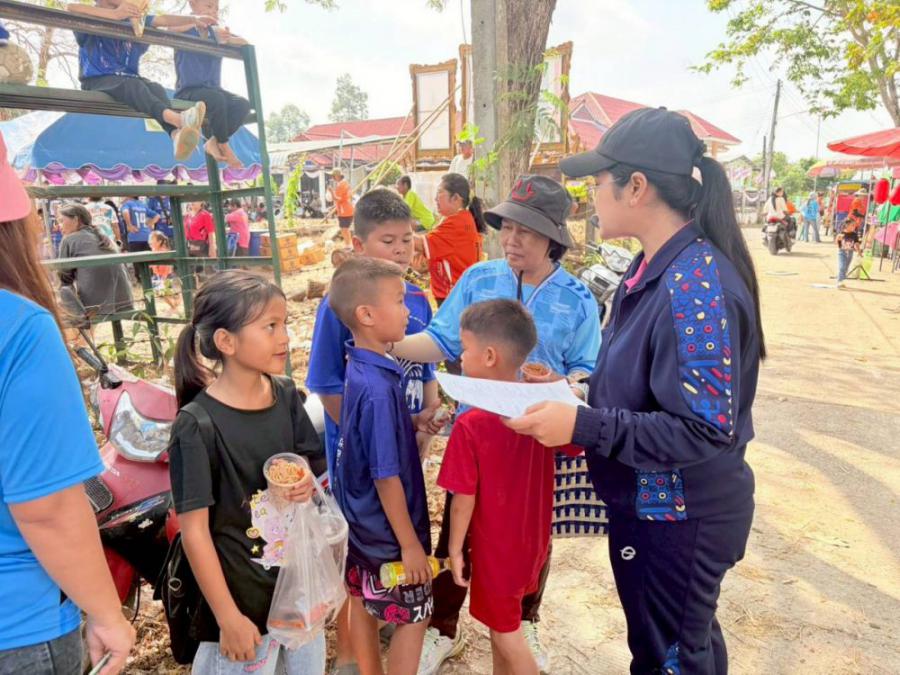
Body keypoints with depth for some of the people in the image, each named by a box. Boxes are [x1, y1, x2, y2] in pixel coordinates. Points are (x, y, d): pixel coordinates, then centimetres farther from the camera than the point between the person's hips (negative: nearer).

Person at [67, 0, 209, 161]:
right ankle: (177, 118, -65)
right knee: (132, 85, -35)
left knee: (156, 88, -28)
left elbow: (163, 19, 11)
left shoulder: (133, 18, 21)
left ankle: (177, 135, -59)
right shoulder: (92, 16, 6)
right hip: (97, 80, -4)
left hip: (128, 79, 4)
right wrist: (115, 14, -23)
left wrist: (194, 19, -4)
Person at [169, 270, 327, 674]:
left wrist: (308, 482, -12)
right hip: (243, 597, -6)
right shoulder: (197, 426, -20)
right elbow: (194, 530, -17)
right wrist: (228, 617, -14)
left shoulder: (287, 397, -3)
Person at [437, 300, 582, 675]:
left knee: (506, 634, 17)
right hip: (532, 540, 6)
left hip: (496, 547, -6)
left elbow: (464, 500, -20)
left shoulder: (470, 425, -28)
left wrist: (455, 549, -5)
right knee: (502, 623, 28)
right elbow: (574, 448, 4)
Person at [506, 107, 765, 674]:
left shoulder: (696, 284, -28)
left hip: (677, 520, -8)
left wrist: (582, 426, -30)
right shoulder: (653, 268, 2)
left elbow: (705, 431, -28)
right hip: (651, 503, 9)